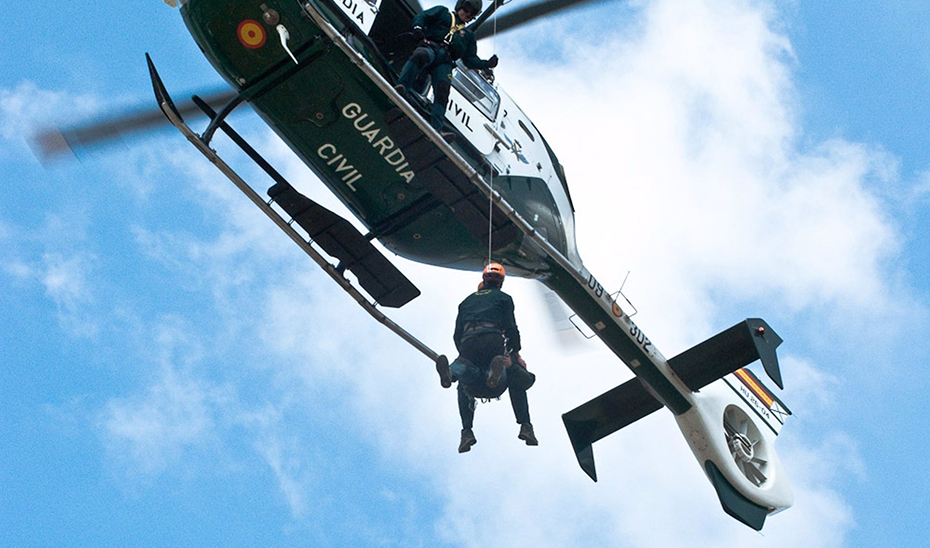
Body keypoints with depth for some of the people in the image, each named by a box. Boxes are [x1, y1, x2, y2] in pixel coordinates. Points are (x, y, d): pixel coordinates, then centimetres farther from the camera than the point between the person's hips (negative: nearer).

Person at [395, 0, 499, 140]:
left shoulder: (468, 35, 37)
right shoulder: (443, 13, 28)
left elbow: (470, 59, 29)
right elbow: (422, 17, 15)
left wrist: (486, 64, 10)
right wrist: (418, 27, -9)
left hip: (445, 62, 3)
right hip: (430, 46, -3)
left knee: (443, 89, -23)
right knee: (421, 55, -41)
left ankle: (436, 128, -37)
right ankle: (401, 88, -55)